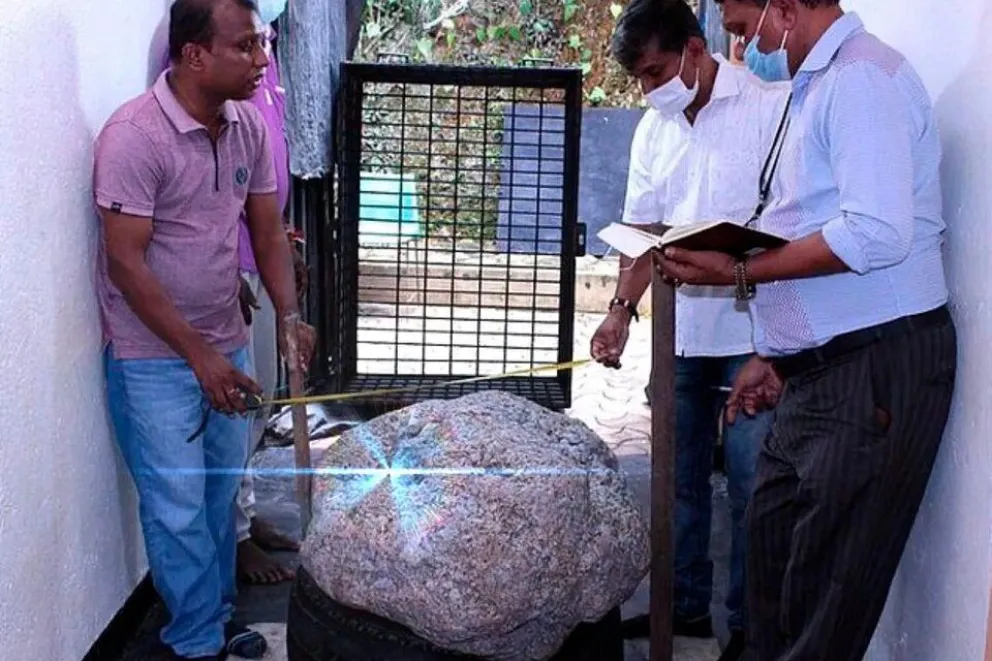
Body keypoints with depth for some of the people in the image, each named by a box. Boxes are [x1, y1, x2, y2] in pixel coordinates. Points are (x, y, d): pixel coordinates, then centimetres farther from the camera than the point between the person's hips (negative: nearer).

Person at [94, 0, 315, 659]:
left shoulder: (249, 125, 0)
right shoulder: (134, 135, -20)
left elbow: (268, 231, 8)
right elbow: (126, 263, -20)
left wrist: (290, 314, -6)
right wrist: (199, 356, -21)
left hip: (225, 345, 6)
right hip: (154, 357, -6)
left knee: (221, 494, 15)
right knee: (179, 509, 1)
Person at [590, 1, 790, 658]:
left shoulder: (770, 107, -9)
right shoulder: (654, 129, 11)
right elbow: (641, 229, 12)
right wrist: (622, 309, 0)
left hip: (751, 333, -6)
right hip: (681, 333, 7)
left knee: (750, 486, -1)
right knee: (682, 478, 15)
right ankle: (688, 605, 30)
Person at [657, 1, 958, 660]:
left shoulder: (861, 77, -13)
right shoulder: (818, 86, 18)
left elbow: (876, 234, -25)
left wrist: (740, 272, -17)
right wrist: (775, 356, 20)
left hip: (876, 367, -10)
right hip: (820, 371, 10)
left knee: (828, 576, -1)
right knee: (773, 539, 17)